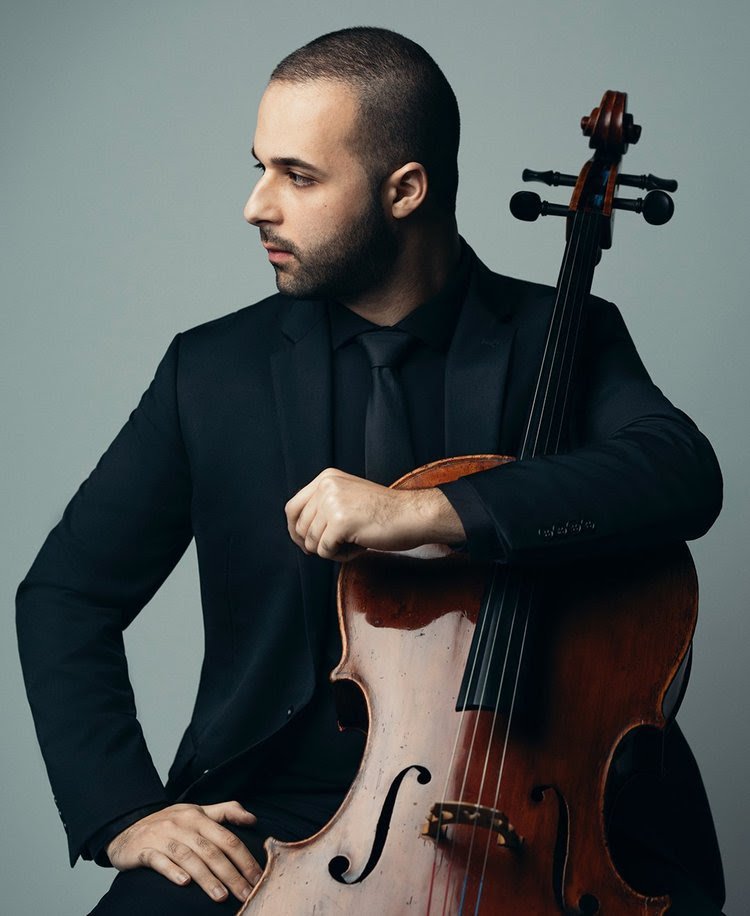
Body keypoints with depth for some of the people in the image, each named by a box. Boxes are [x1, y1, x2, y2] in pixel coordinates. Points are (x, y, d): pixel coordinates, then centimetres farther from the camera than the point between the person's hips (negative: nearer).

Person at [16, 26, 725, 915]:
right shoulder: (212, 370, 6)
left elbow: (685, 474, -19)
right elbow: (65, 592, 9)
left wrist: (429, 510, -29)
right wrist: (123, 812, -4)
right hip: (284, 813, 1)